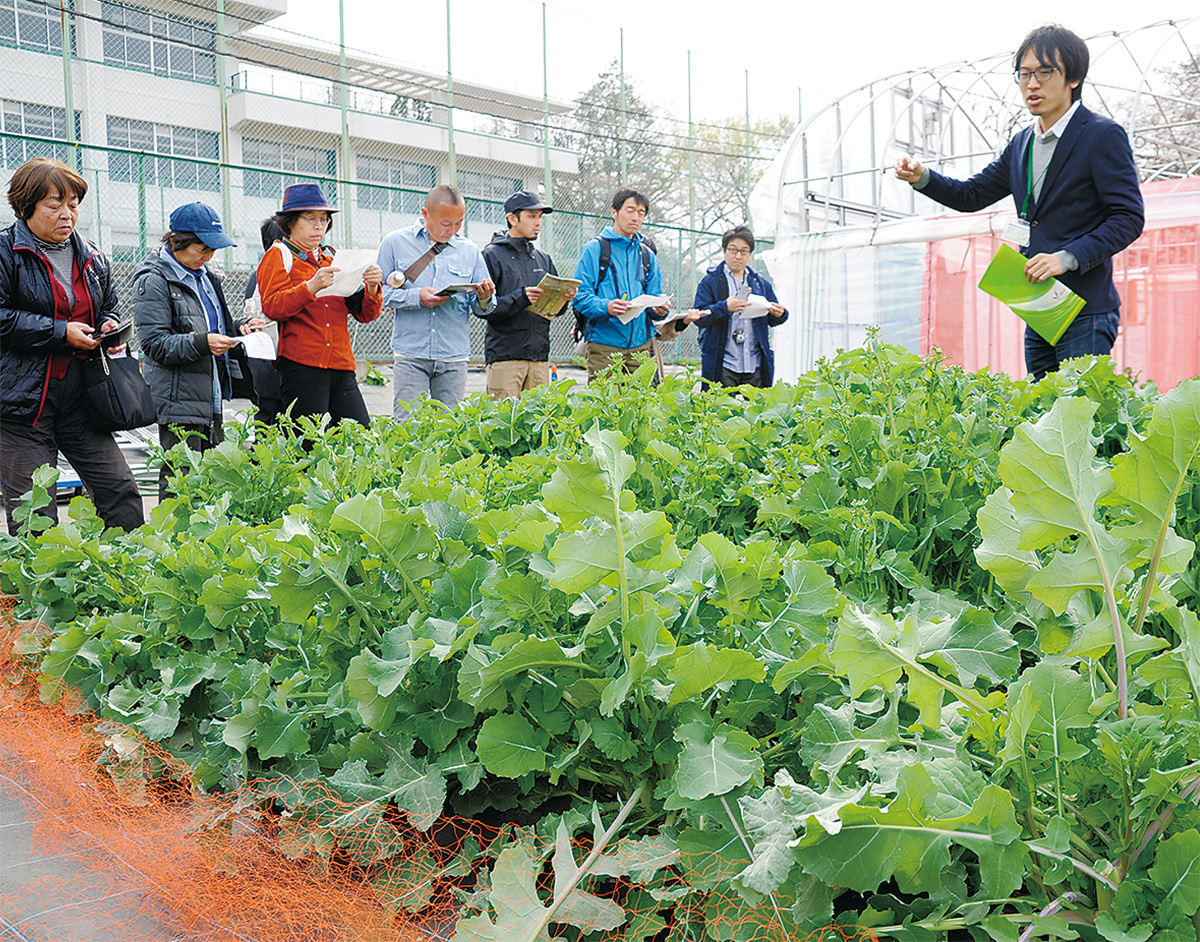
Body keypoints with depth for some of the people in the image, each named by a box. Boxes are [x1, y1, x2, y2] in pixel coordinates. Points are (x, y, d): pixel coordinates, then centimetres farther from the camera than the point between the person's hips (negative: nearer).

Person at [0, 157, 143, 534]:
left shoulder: (91, 258, 14)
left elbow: (108, 306, 27)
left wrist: (109, 326, 4)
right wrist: (60, 332, -16)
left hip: (79, 399, 5)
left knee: (121, 491, 2)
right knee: (34, 515, -1)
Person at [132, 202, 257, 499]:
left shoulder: (204, 275, 17)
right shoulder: (153, 280, -8)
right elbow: (154, 343, -14)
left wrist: (238, 330, 10)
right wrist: (202, 343, -26)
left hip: (212, 400, 8)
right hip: (179, 402, -8)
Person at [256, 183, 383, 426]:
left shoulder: (332, 259, 23)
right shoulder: (279, 255, 7)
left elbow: (365, 314, 15)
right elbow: (272, 307, -9)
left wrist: (373, 288, -5)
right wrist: (312, 286, -21)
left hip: (341, 367, 6)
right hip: (301, 365, -5)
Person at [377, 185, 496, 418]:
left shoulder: (469, 251, 11)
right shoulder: (396, 242, 4)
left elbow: (482, 309, 10)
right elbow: (378, 293, -2)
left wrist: (484, 299, -13)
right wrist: (416, 297, -15)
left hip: (454, 358, 2)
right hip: (411, 355, -2)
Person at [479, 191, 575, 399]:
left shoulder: (543, 259, 18)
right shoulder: (492, 255, -1)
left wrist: (564, 298, -5)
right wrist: (521, 298, -22)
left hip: (540, 354, 6)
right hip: (505, 355, -6)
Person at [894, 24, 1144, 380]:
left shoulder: (1103, 136, -6)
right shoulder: (1022, 144, 15)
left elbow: (1129, 217, -10)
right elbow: (971, 196, 19)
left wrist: (1068, 257, -22)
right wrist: (921, 177, 1)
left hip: (1085, 314, -7)